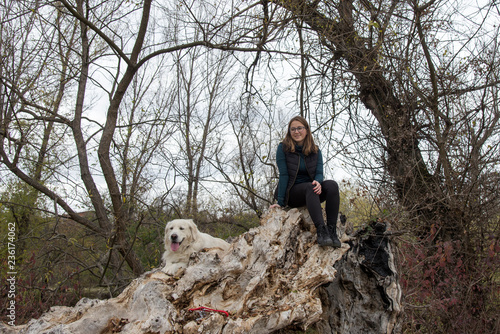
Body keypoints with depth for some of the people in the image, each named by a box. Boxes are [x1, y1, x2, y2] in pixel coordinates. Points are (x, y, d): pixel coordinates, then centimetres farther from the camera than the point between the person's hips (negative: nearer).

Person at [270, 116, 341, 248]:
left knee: (332, 184, -26)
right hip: (292, 193, -4)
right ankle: (321, 230, -49)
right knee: (310, 187, -36)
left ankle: (331, 230, -35)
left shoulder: (315, 151, 7)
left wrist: (318, 182, -29)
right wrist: (280, 202, -17)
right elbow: (283, 175, -11)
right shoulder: (283, 148, -3)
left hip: (311, 191, 4)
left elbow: (319, 172, -4)